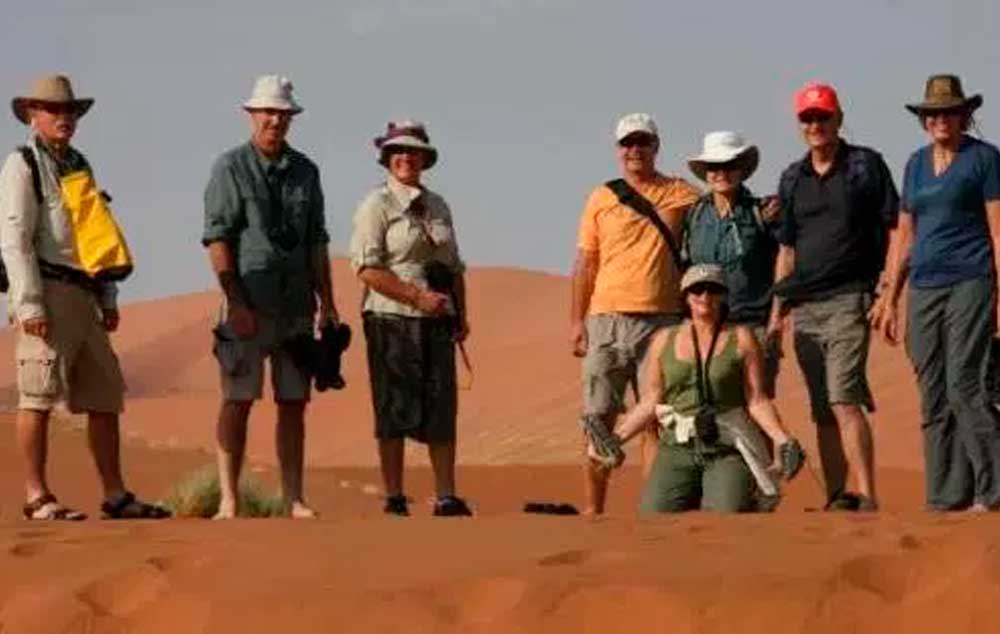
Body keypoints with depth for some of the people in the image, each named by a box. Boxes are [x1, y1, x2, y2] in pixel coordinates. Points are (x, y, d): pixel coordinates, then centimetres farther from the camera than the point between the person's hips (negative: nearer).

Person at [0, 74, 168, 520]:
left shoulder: (79, 166, 21)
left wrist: (109, 299, 18)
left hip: (83, 296, 8)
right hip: (47, 296, -8)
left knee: (106, 397, 7)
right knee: (39, 397, -6)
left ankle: (115, 496, 10)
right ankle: (37, 498, -4)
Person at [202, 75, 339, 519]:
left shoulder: (305, 171, 13)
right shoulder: (231, 168, -2)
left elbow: (317, 241, 15)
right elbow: (217, 238, -7)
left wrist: (326, 301, 9)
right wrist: (235, 302, -15)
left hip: (296, 304, 5)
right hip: (248, 306, -5)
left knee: (293, 403, 5)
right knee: (238, 401, -5)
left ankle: (293, 499, 8)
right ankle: (229, 500, -5)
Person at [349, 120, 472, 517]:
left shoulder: (437, 206, 17)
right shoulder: (377, 205, -3)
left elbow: (454, 267, 22)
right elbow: (367, 269, -12)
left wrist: (461, 315, 10)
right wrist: (418, 297, -17)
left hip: (437, 320, 6)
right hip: (392, 319, -6)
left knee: (442, 409, 2)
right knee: (395, 411, -4)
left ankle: (446, 497, 4)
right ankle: (394, 498, 1)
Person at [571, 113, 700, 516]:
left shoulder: (683, 195, 10)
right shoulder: (602, 199, 11)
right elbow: (585, 264, 10)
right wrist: (577, 320, 4)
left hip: (664, 319, 0)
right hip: (608, 317, 1)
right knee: (600, 417, -1)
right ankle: (593, 508, 4)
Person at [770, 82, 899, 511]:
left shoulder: (866, 165, 1)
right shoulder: (792, 179, 16)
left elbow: (894, 231, 0)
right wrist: (777, 310, 14)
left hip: (848, 299, -6)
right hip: (805, 306, 6)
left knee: (843, 399, -19)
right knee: (822, 410, 7)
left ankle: (867, 498, -22)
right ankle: (836, 497, 11)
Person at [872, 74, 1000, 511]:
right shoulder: (916, 163, 17)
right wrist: (889, 299, 16)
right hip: (924, 289, 6)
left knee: (965, 385, -15)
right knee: (933, 399, 4)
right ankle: (945, 499, 6)